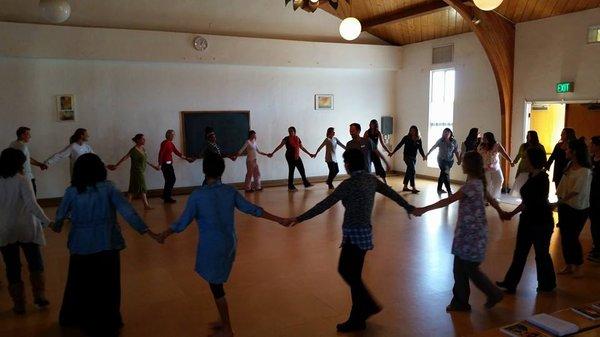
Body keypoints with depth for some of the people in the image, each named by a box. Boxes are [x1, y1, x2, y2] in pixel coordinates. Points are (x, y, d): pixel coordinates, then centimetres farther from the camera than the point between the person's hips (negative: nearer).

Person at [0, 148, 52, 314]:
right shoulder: (22, 181, -12)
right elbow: (31, 204, -23)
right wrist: (46, 221, -23)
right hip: (26, 228, -3)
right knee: (35, 263, 15)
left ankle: (19, 304, 16)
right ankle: (39, 296, 9)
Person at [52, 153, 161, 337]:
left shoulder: (72, 191, -4)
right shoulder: (108, 188, -11)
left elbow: (60, 214, 8)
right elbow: (127, 211, -16)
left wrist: (57, 227, 31)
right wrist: (146, 230, -15)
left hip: (81, 245, 2)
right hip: (106, 244, -2)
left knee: (80, 283, 21)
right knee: (106, 285, 10)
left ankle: (72, 317, 39)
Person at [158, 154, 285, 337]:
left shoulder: (197, 195, -15)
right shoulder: (230, 191, -3)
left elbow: (183, 223, -10)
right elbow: (253, 209, -2)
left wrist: (164, 234, 8)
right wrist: (279, 220, 5)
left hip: (211, 247, -5)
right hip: (229, 244, 6)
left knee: (216, 286, 8)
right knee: (217, 283, 22)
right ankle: (224, 322, 34)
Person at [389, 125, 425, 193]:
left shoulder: (419, 140, 4)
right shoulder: (406, 138, -5)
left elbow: (420, 149, 2)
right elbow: (399, 145, -3)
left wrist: (423, 156, -15)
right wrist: (392, 152, -6)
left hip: (414, 157, 5)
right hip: (407, 156, -5)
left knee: (409, 172, 10)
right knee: (412, 171, -14)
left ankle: (405, 187, 19)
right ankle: (413, 188, -14)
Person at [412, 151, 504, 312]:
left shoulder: (472, 185, -22)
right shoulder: (477, 183, 7)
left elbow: (448, 200, -27)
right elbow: (491, 199, 21)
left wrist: (423, 209, -28)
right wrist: (501, 212, 39)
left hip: (473, 234, -9)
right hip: (467, 233, 9)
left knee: (471, 270, 6)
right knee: (459, 269, 13)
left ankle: (494, 294, 26)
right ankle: (460, 302, 22)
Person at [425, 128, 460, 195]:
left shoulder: (454, 142, -2)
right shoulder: (440, 141, -6)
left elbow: (456, 151, -1)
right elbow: (433, 148, 3)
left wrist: (459, 160, -11)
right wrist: (427, 154, 6)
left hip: (450, 161, 3)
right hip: (442, 160, -3)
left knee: (443, 174, 16)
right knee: (446, 175, -12)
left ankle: (439, 188, 31)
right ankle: (449, 191, -14)